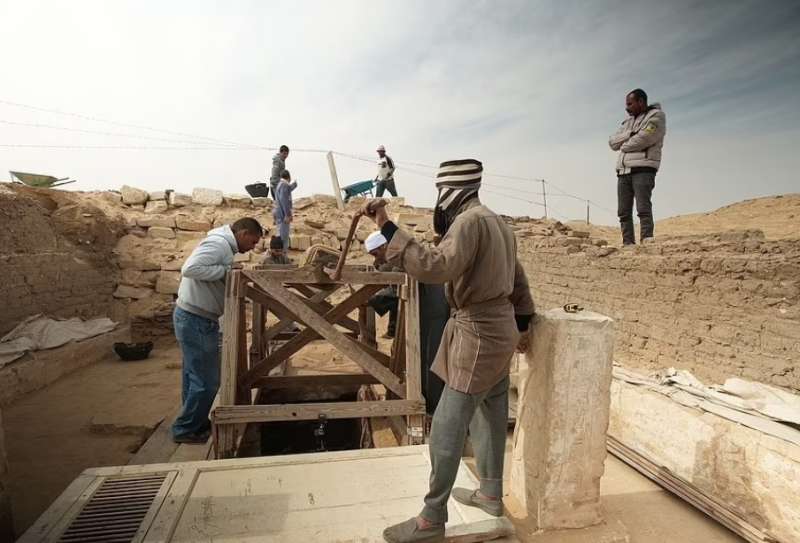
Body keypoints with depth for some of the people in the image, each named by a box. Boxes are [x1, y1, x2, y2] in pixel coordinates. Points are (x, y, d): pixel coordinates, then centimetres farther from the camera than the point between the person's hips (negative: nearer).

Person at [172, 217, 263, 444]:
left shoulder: (223, 244, 14)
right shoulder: (219, 243, -18)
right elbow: (190, 269, -31)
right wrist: (226, 270, -23)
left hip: (195, 319, 11)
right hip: (196, 320, -11)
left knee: (195, 377, 20)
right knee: (206, 381, 0)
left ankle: (194, 423, 34)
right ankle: (185, 430, 15)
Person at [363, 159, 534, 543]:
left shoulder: (470, 221, -18)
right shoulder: (496, 222, 14)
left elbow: (436, 267, -33)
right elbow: (518, 280, 19)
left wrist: (388, 228, -31)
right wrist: (522, 326, 27)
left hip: (479, 333, -10)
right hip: (498, 328, 10)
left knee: (447, 428, -3)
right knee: (490, 416, 20)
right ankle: (491, 494, 36)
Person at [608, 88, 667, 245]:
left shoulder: (656, 116, 4)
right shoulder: (628, 121, 25)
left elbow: (643, 139, -11)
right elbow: (612, 142, 13)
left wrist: (624, 146, 4)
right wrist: (629, 134, -2)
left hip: (643, 169, -6)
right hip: (623, 171, 7)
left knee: (643, 209, -15)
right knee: (624, 212, -1)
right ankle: (628, 244, -1)